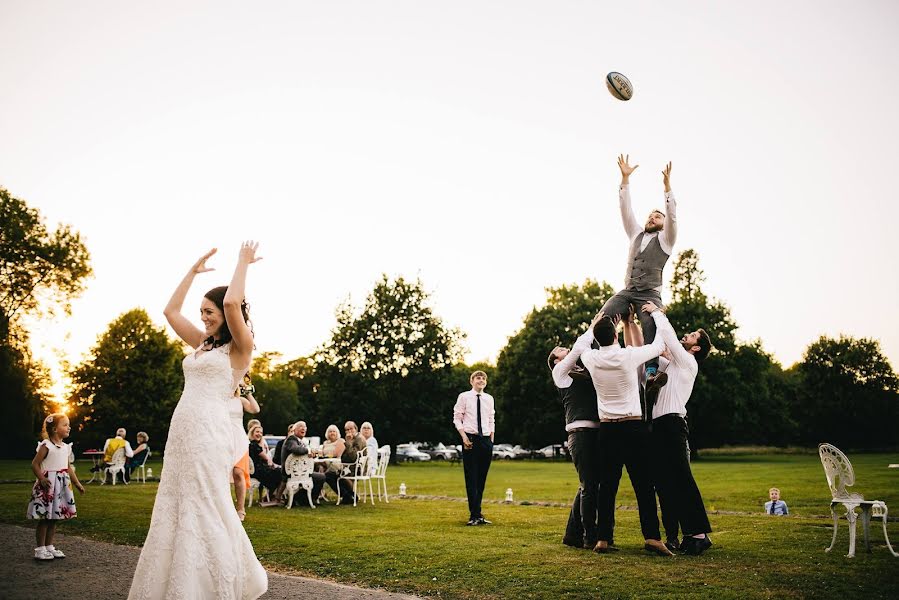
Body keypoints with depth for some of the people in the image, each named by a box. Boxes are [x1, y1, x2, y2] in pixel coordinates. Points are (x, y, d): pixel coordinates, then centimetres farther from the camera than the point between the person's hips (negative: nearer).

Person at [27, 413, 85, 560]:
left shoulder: (66, 447, 10)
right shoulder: (47, 446, -11)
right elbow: (35, 464, -12)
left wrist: (77, 483, 15)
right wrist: (42, 479, -23)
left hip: (62, 486, 7)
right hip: (48, 486, -7)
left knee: (54, 518, 12)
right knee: (44, 519, -1)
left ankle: (49, 547, 21)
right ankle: (40, 549, 8)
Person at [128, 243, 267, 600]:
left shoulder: (240, 348, -4)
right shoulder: (203, 343, 18)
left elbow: (232, 302, -20)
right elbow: (171, 311, 24)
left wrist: (243, 263, -6)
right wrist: (194, 271, 24)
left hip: (209, 432, -8)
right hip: (180, 431, 8)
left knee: (204, 510, -4)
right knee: (175, 510, 11)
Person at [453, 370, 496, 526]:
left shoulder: (489, 399, 12)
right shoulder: (464, 397, 0)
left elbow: (491, 420, 16)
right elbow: (457, 418, -1)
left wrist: (491, 439, 9)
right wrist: (464, 437, -11)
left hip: (486, 440, 5)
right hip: (470, 439, -4)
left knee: (482, 478, 8)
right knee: (471, 478, -5)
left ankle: (476, 514, 16)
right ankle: (475, 514, -3)